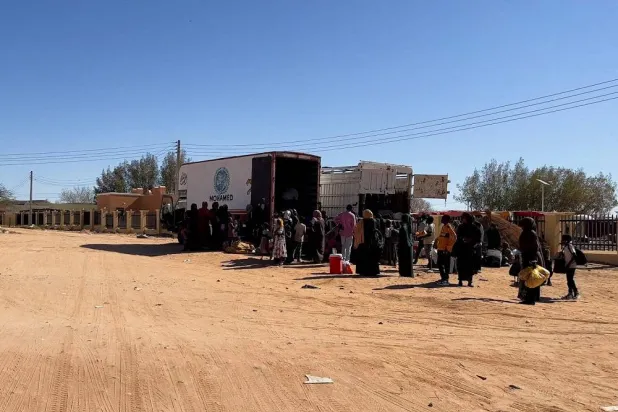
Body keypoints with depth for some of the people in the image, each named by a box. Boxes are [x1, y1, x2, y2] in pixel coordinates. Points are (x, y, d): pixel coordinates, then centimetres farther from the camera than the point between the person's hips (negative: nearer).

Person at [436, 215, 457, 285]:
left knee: (446, 265, -5)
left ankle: (446, 280, -1)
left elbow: (454, 237, -21)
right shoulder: (443, 227, 15)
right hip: (440, 249, 9)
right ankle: (443, 278, 24)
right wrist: (437, 243, 17)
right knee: (439, 264, 14)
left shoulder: (449, 227, -13)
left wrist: (449, 246, -19)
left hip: (445, 250, -9)